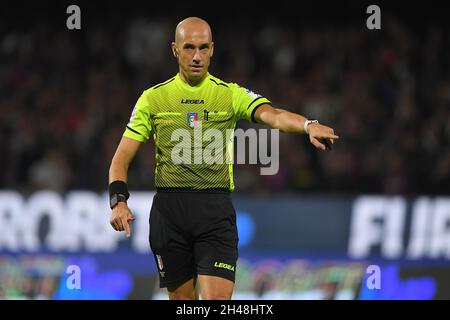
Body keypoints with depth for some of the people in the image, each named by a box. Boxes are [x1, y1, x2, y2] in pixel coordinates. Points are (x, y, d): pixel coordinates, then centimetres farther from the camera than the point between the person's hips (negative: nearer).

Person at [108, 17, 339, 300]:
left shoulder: (231, 94, 4)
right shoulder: (153, 98, 8)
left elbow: (272, 115, -16)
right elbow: (122, 157, 9)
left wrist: (309, 125, -37)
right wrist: (118, 200, -9)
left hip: (216, 212, -1)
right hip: (169, 210, 1)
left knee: (218, 298, -13)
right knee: (182, 298, 7)